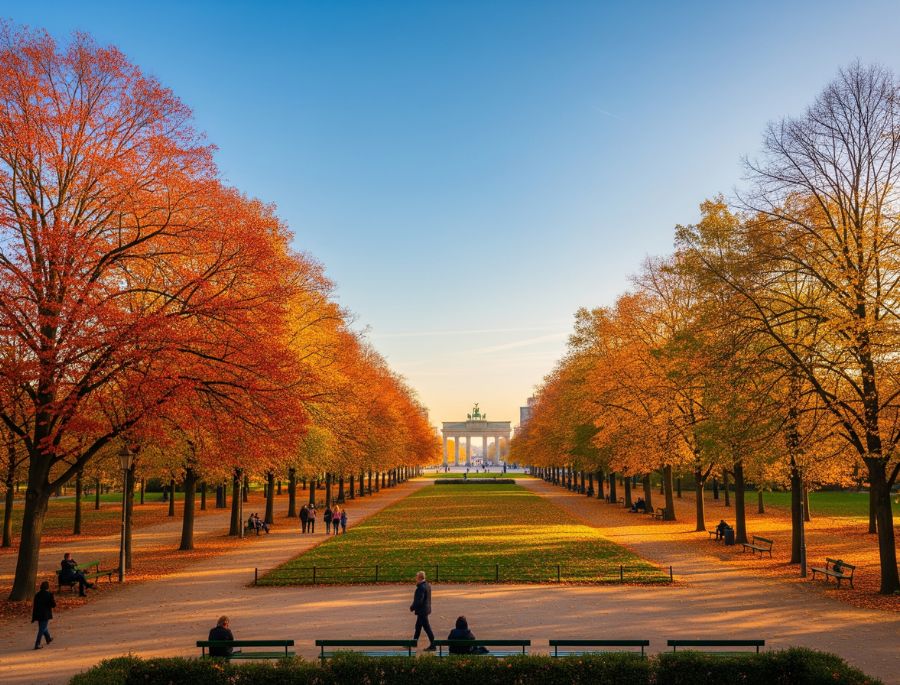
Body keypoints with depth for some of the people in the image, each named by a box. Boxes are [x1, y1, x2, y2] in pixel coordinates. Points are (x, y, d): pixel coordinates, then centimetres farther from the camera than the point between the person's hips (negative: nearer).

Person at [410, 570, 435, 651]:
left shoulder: (421, 587, -23)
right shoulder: (427, 585, 7)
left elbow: (419, 601, -25)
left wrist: (412, 607, -11)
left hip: (422, 610, -10)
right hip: (426, 609, 10)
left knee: (427, 627, -2)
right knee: (418, 626, 20)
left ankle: (432, 645, 4)